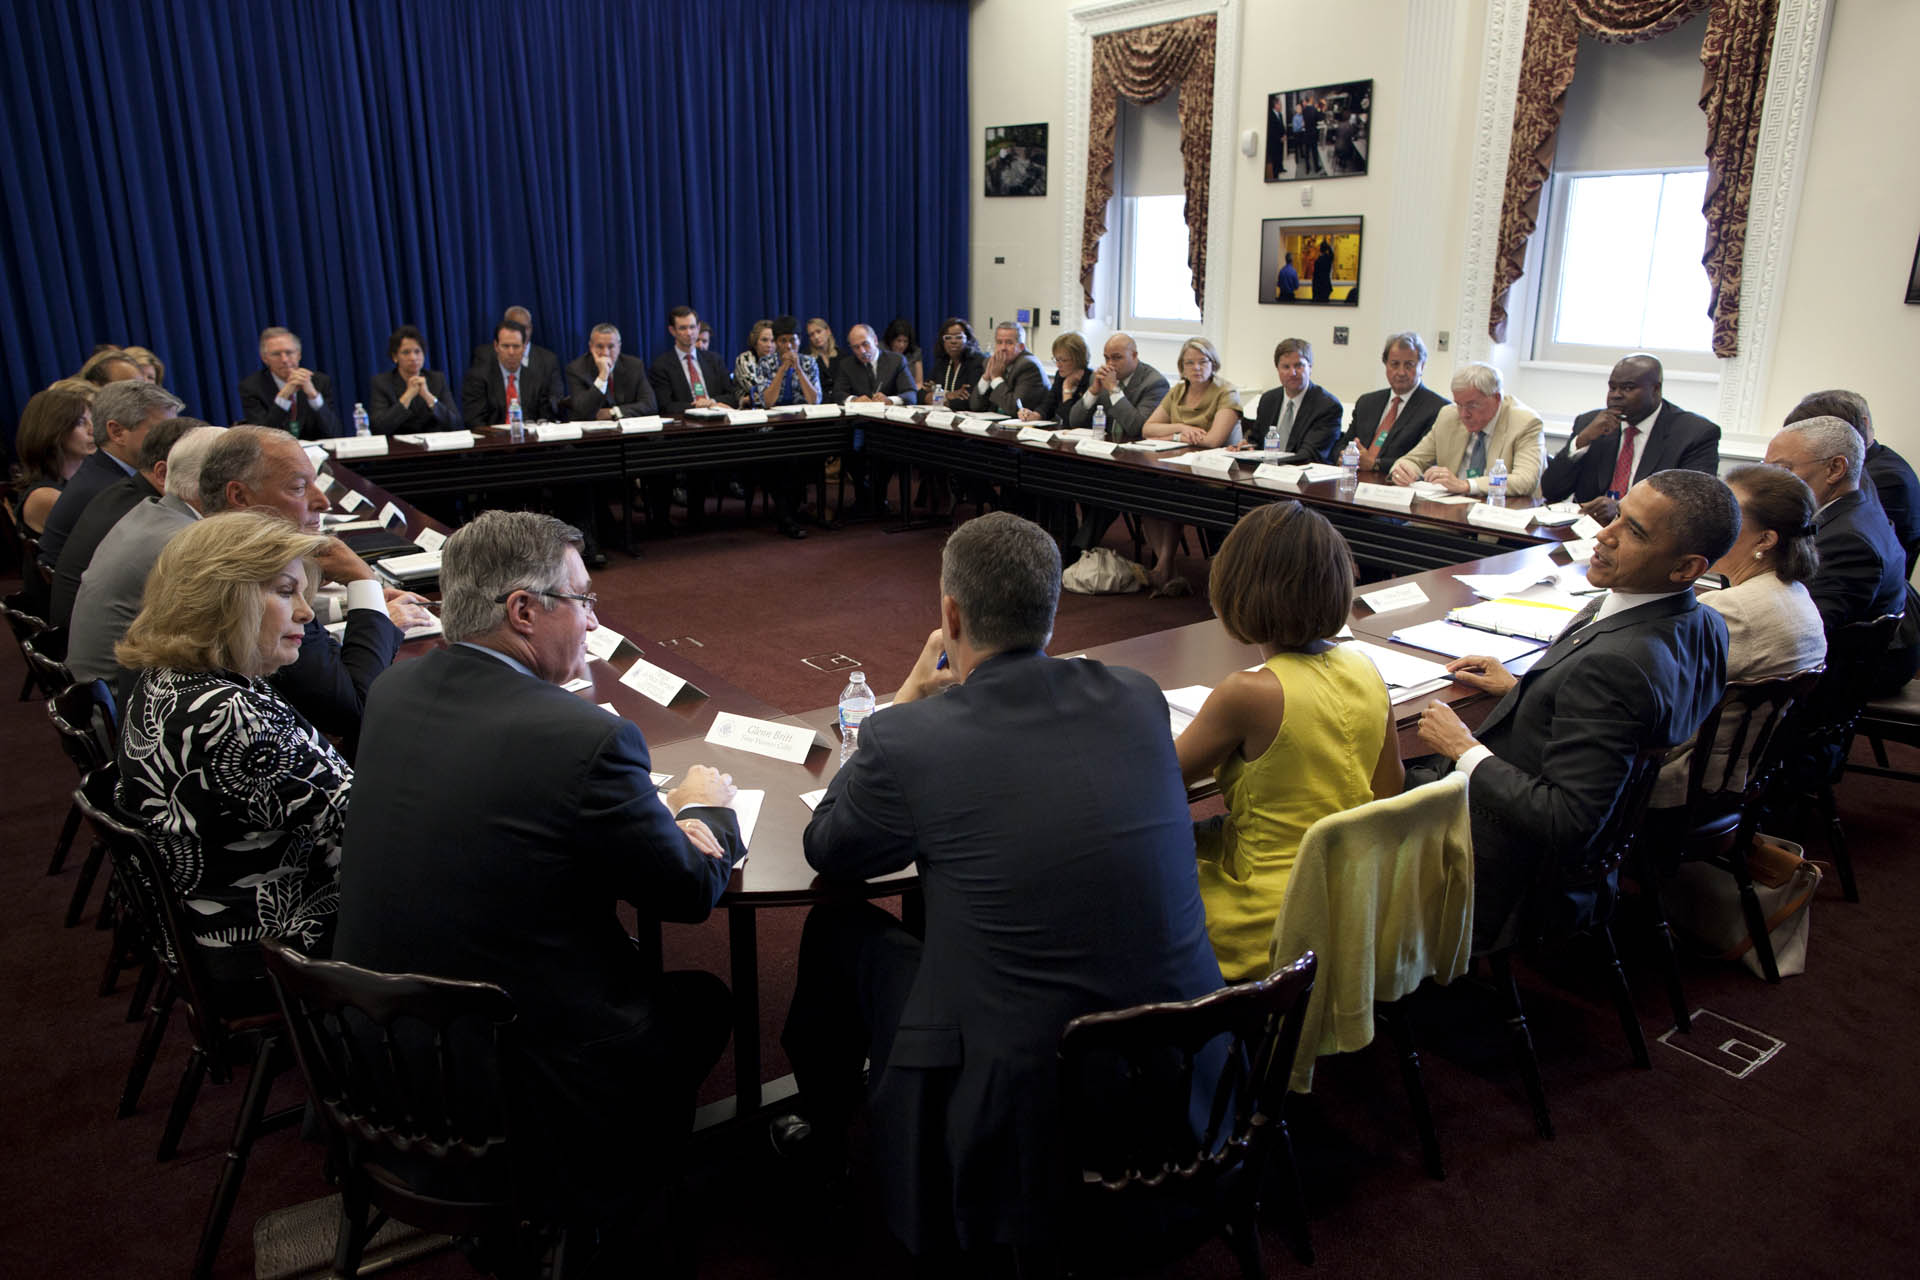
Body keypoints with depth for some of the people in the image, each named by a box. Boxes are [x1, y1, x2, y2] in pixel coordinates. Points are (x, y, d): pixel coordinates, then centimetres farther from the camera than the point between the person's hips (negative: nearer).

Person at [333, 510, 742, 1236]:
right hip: (527, 1098, -7)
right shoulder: (586, 740, -25)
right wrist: (704, 809, 11)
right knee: (704, 999, 19)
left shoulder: (395, 690, -3)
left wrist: (656, 815, 0)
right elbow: (694, 890, -11)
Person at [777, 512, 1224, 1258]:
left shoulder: (908, 738, -17)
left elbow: (824, 849, 4)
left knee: (839, 926, 17)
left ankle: (823, 1134, 44)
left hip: (1019, 1112, -5)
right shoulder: (1139, 699, -4)